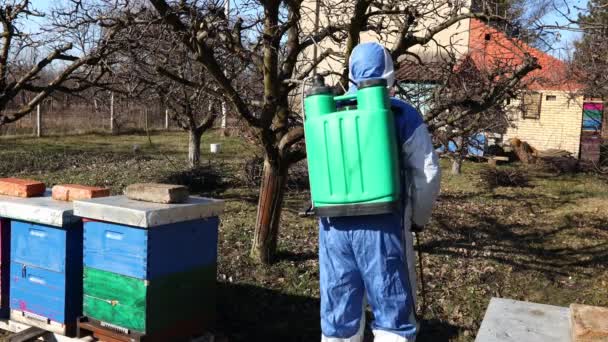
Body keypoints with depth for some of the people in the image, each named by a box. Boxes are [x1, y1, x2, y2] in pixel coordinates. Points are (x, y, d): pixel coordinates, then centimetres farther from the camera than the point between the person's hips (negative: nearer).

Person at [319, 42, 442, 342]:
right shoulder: (403, 115, -2)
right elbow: (428, 173, -2)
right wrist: (418, 218, 13)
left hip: (334, 225, 4)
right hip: (383, 225, -3)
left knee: (338, 311, 13)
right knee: (393, 311, 7)